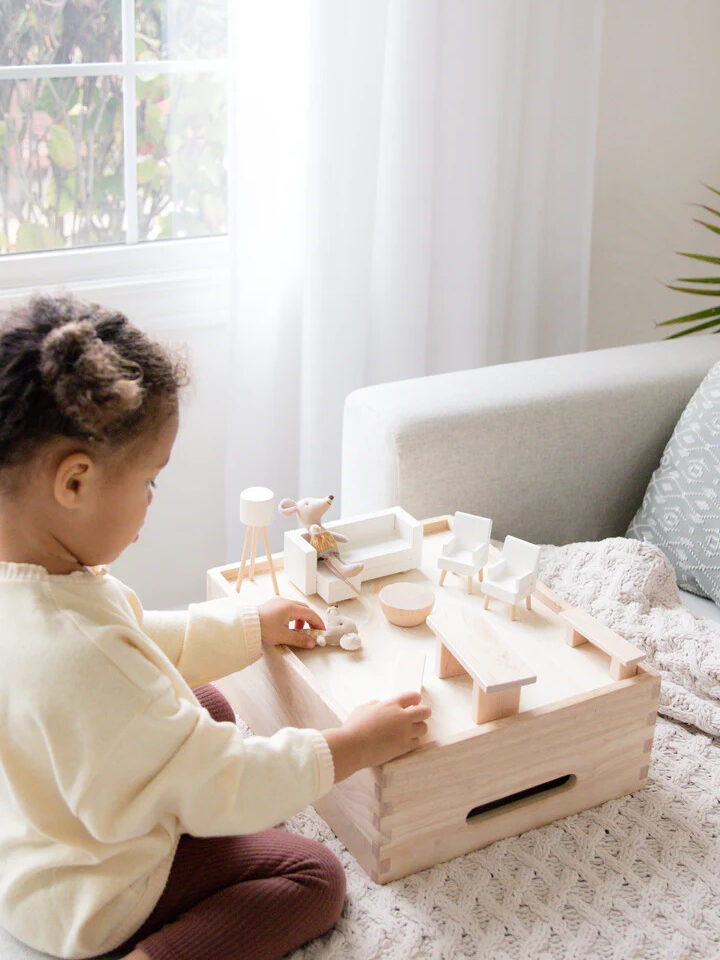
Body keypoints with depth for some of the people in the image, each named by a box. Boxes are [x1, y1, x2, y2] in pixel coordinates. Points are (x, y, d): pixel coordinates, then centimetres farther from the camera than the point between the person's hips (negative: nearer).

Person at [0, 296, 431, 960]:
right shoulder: (75, 657, -42)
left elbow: (140, 645, 6)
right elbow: (217, 788, -31)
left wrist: (253, 628, 12)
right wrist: (353, 746, -19)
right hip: (87, 905, -9)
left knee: (208, 704, 24)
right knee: (315, 877, 2)